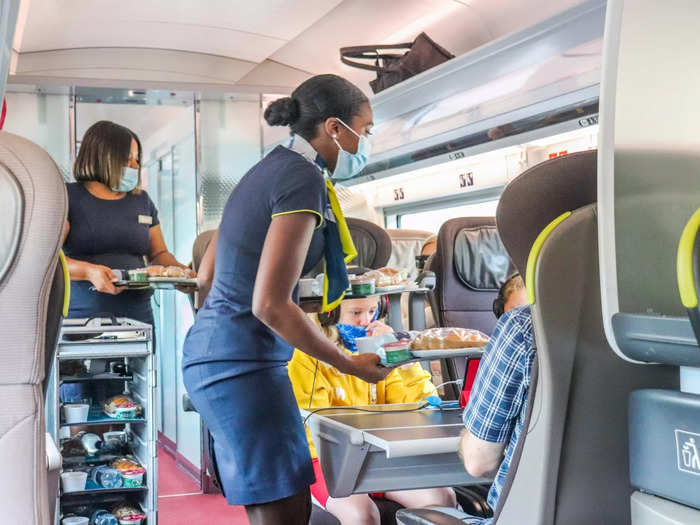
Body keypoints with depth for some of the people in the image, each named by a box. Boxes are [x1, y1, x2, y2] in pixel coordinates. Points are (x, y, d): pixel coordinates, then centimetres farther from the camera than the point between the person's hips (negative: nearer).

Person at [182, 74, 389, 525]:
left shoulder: (271, 168, 15)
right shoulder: (304, 178, -14)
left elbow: (206, 274, 20)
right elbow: (271, 304, -21)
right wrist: (349, 364, -12)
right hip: (244, 362, -10)